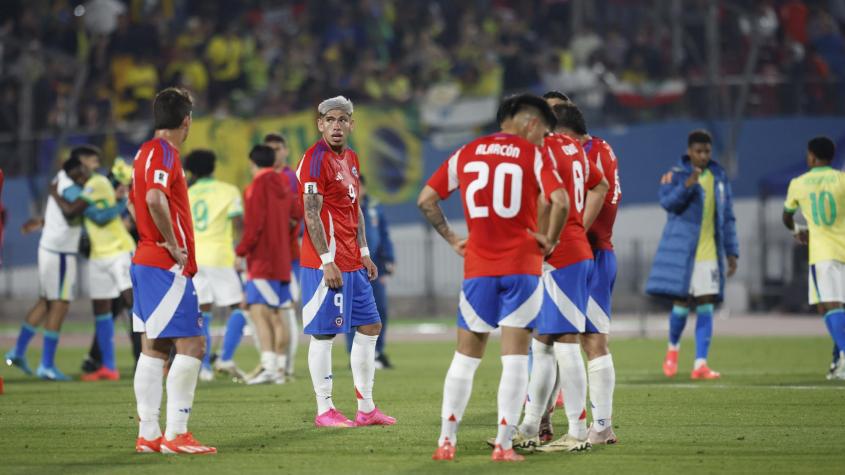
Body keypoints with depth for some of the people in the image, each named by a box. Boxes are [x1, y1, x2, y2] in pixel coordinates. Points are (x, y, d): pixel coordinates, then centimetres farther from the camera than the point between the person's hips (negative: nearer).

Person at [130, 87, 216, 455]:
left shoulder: (147, 151, 17)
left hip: (146, 260, 10)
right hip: (167, 267, -10)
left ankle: (148, 434, 9)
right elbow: (155, 198, -29)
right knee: (191, 344, -10)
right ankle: (175, 434, -13)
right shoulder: (164, 153, -13)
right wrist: (173, 245, -19)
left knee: (155, 348, 9)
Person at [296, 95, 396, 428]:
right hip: (326, 262, -10)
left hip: (353, 263, 10)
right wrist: (327, 261, -20)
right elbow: (311, 214, -17)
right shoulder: (316, 159, -12)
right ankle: (325, 411, 1)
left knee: (369, 328, 11)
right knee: (324, 334, -4)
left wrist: (364, 252, 17)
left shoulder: (350, 159, 15)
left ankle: (366, 408, 17)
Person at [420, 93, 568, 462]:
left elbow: (426, 200, 8)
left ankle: (446, 441, 10)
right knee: (515, 356, 0)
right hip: (522, 266, -3)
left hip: (478, 266, 3)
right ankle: (503, 444, -5)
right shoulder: (531, 155, -2)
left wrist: (451, 238, 13)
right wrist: (549, 240, -2)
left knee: (466, 356, 12)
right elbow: (560, 201, -16)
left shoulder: (466, 153, 10)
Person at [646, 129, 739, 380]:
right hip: (683, 249, -3)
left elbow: (727, 217, 15)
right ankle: (673, 348, 26)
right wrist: (688, 185, -30)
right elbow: (667, 202, -17)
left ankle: (700, 364, -4)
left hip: (710, 252, 3)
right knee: (683, 301, -2)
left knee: (706, 305, -3)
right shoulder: (675, 175, -1)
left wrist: (732, 252, 11)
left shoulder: (719, 177, 12)